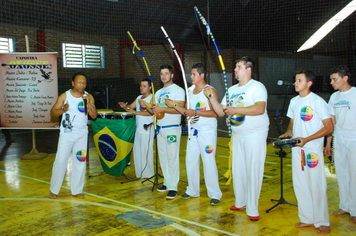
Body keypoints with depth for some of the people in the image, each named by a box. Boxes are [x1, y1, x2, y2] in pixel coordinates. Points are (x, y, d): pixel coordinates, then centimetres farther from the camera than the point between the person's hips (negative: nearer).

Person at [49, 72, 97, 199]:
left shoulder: (89, 97, 3)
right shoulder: (64, 96, -4)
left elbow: (94, 116, -4)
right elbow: (53, 112, -3)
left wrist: (88, 103, -19)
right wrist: (63, 110, -23)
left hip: (82, 134, 3)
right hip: (66, 133, -3)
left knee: (80, 161, 6)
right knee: (60, 160, -3)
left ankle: (77, 190, 18)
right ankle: (54, 189, 14)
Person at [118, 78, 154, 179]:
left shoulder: (152, 97, -5)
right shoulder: (138, 98, 19)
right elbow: (130, 107, 16)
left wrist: (136, 112, -21)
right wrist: (125, 106, -7)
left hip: (147, 128, -7)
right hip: (138, 128, 7)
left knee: (146, 151, -5)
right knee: (137, 150, 9)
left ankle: (147, 173, 5)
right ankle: (139, 172, 19)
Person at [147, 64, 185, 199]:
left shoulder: (178, 90, -5)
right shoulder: (159, 92, 18)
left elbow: (179, 109, -17)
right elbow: (156, 111, 16)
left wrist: (162, 109, -23)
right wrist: (148, 107, -5)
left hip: (173, 129, -7)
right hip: (160, 128, 7)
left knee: (172, 158, -8)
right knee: (163, 158, 11)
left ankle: (173, 188, -4)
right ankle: (167, 183, 21)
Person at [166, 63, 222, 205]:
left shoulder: (210, 91, -11)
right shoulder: (190, 91, 12)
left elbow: (215, 112, -19)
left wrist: (196, 112, -23)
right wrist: (174, 105, 5)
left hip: (207, 131, -7)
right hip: (194, 130, 7)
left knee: (208, 162, -6)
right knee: (190, 160, 10)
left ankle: (215, 194, 6)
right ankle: (192, 190, 25)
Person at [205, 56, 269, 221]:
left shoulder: (257, 86, -8)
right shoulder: (232, 90, 14)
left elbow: (260, 108, -24)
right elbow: (220, 111, 10)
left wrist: (236, 110, -25)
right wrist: (211, 96, -2)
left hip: (255, 135, -7)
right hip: (237, 135, 7)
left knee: (253, 171, -5)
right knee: (237, 170, 11)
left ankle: (252, 209, 2)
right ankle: (240, 202, 24)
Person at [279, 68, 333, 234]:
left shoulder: (318, 102, -10)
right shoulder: (294, 101, 10)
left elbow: (329, 127, -12)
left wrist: (306, 139, -20)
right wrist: (288, 132, -1)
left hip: (312, 150, -6)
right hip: (297, 149, 7)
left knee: (316, 186, -1)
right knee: (299, 185, 11)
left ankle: (322, 222, 14)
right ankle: (307, 219, 25)